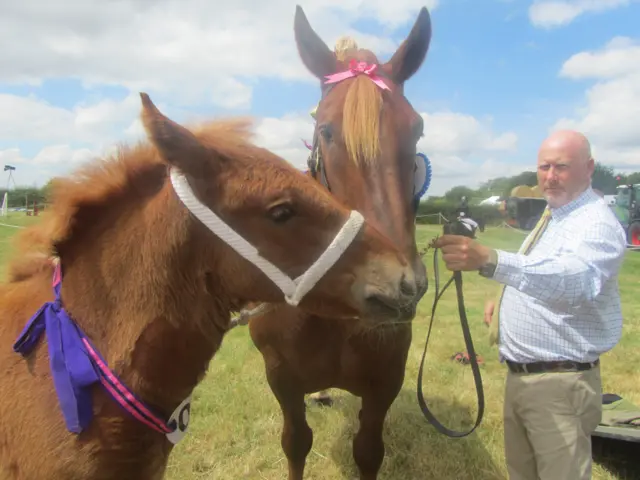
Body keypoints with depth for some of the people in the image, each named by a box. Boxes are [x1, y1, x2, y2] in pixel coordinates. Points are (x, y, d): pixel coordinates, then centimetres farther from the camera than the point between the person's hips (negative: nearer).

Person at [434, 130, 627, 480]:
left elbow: (577, 280, -41)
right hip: (519, 375, 9)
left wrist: (490, 261, -56)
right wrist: (504, 300, 5)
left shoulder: (598, 224, -18)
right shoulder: (551, 215, 12)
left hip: (559, 384, -9)